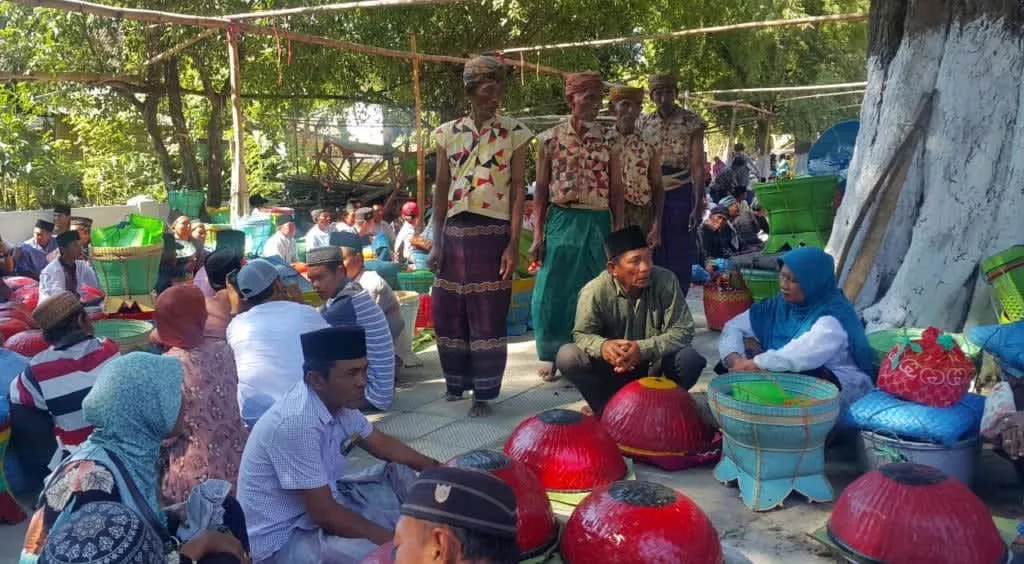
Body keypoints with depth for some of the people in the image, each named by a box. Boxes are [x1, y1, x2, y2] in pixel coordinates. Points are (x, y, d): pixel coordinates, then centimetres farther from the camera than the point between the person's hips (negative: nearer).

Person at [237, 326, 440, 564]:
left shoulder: (338, 401, -5)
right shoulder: (296, 422, -30)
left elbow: (381, 443, 13)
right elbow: (324, 513, -27)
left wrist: (432, 467, 3)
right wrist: (392, 539, -21)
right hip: (282, 539, -9)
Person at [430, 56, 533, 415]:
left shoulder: (514, 133, 1)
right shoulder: (448, 133, 7)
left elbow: (518, 190, -1)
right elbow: (441, 190, 9)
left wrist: (513, 245, -8)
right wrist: (436, 243, 4)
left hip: (492, 233, -3)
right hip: (454, 231, 3)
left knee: (488, 317, 1)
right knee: (448, 313, 8)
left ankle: (483, 393, 13)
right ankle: (456, 381, 29)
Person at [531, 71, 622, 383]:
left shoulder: (609, 138, 5)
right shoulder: (551, 138, 2)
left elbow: (616, 189, 5)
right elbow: (541, 189, 3)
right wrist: (538, 235, -2)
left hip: (598, 223, 1)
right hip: (561, 222, -1)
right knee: (554, 290, 1)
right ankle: (552, 355, 15)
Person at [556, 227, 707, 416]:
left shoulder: (666, 280, -17)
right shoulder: (595, 291, -19)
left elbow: (682, 330, -18)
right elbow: (582, 334, -12)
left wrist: (643, 349, -35)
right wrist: (602, 345, -38)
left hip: (652, 364, 1)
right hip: (612, 367, 0)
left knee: (690, 358, -29)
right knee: (567, 357, -25)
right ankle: (606, 408, -3)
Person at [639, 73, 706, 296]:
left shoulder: (691, 122, -3)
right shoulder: (644, 123, 7)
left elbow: (697, 166, -7)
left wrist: (698, 204, -14)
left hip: (680, 194, -3)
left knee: (680, 258, 2)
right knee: (653, 256, 6)